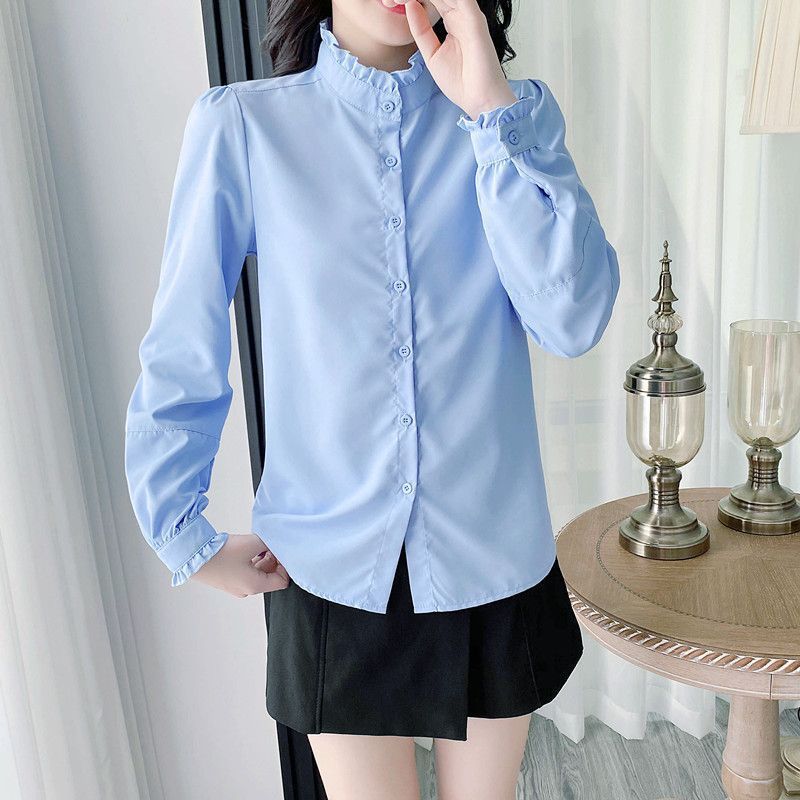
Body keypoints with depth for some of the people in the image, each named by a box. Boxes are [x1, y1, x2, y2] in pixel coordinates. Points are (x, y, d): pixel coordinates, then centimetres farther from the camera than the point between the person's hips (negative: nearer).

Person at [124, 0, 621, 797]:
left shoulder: (516, 116, -1)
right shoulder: (241, 124, -7)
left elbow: (574, 320, -16)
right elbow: (180, 358, -2)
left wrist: (492, 107, -18)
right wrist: (185, 538, 0)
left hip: (491, 560, 2)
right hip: (332, 570, -2)